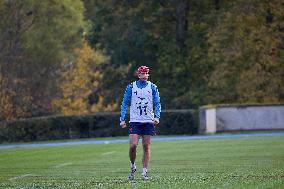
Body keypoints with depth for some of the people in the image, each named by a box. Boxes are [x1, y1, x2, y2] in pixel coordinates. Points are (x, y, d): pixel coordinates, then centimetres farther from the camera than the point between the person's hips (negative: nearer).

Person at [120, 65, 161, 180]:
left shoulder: (152, 87, 5)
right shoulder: (131, 87, 3)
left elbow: (157, 103, 5)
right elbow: (124, 103, 6)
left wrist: (157, 117, -12)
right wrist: (122, 119, -4)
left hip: (148, 121, 1)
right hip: (135, 121, -1)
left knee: (146, 147, 1)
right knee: (133, 145, -13)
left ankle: (144, 172, 7)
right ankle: (132, 166, 12)